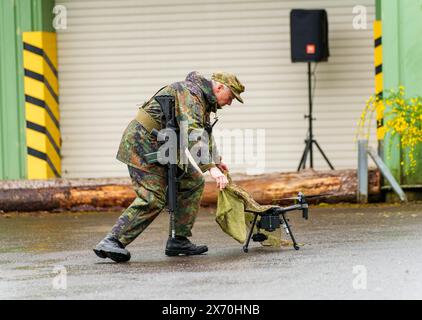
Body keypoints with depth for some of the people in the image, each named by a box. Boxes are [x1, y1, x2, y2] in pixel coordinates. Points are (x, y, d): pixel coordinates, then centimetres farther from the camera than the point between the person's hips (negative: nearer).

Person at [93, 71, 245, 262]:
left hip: (160, 146, 10)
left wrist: (215, 159, 33)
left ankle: (178, 241, 7)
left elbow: (204, 132, 35)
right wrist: (211, 167, -38)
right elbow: (192, 132, -32)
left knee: (194, 182, 6)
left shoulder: (204, 99, 16)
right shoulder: (190, 92, -19)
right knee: (153, 198, -19)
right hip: (142, 141, -10)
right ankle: (112, 242, -20)